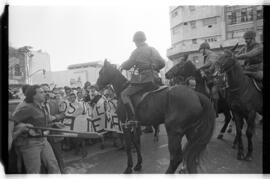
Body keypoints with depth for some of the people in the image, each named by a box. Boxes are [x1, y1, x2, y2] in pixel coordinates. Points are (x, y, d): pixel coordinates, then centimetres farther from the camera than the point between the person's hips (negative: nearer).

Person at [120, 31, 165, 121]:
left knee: (124, 94, 0)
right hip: (154, 80, 8)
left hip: (142, 80, -7)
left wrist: (122, 66, 19)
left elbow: (128, 65, -2)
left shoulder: (137, 51, -6)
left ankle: (133, 118, -11)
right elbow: (162, 63, 11)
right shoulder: (153, 50, 12)